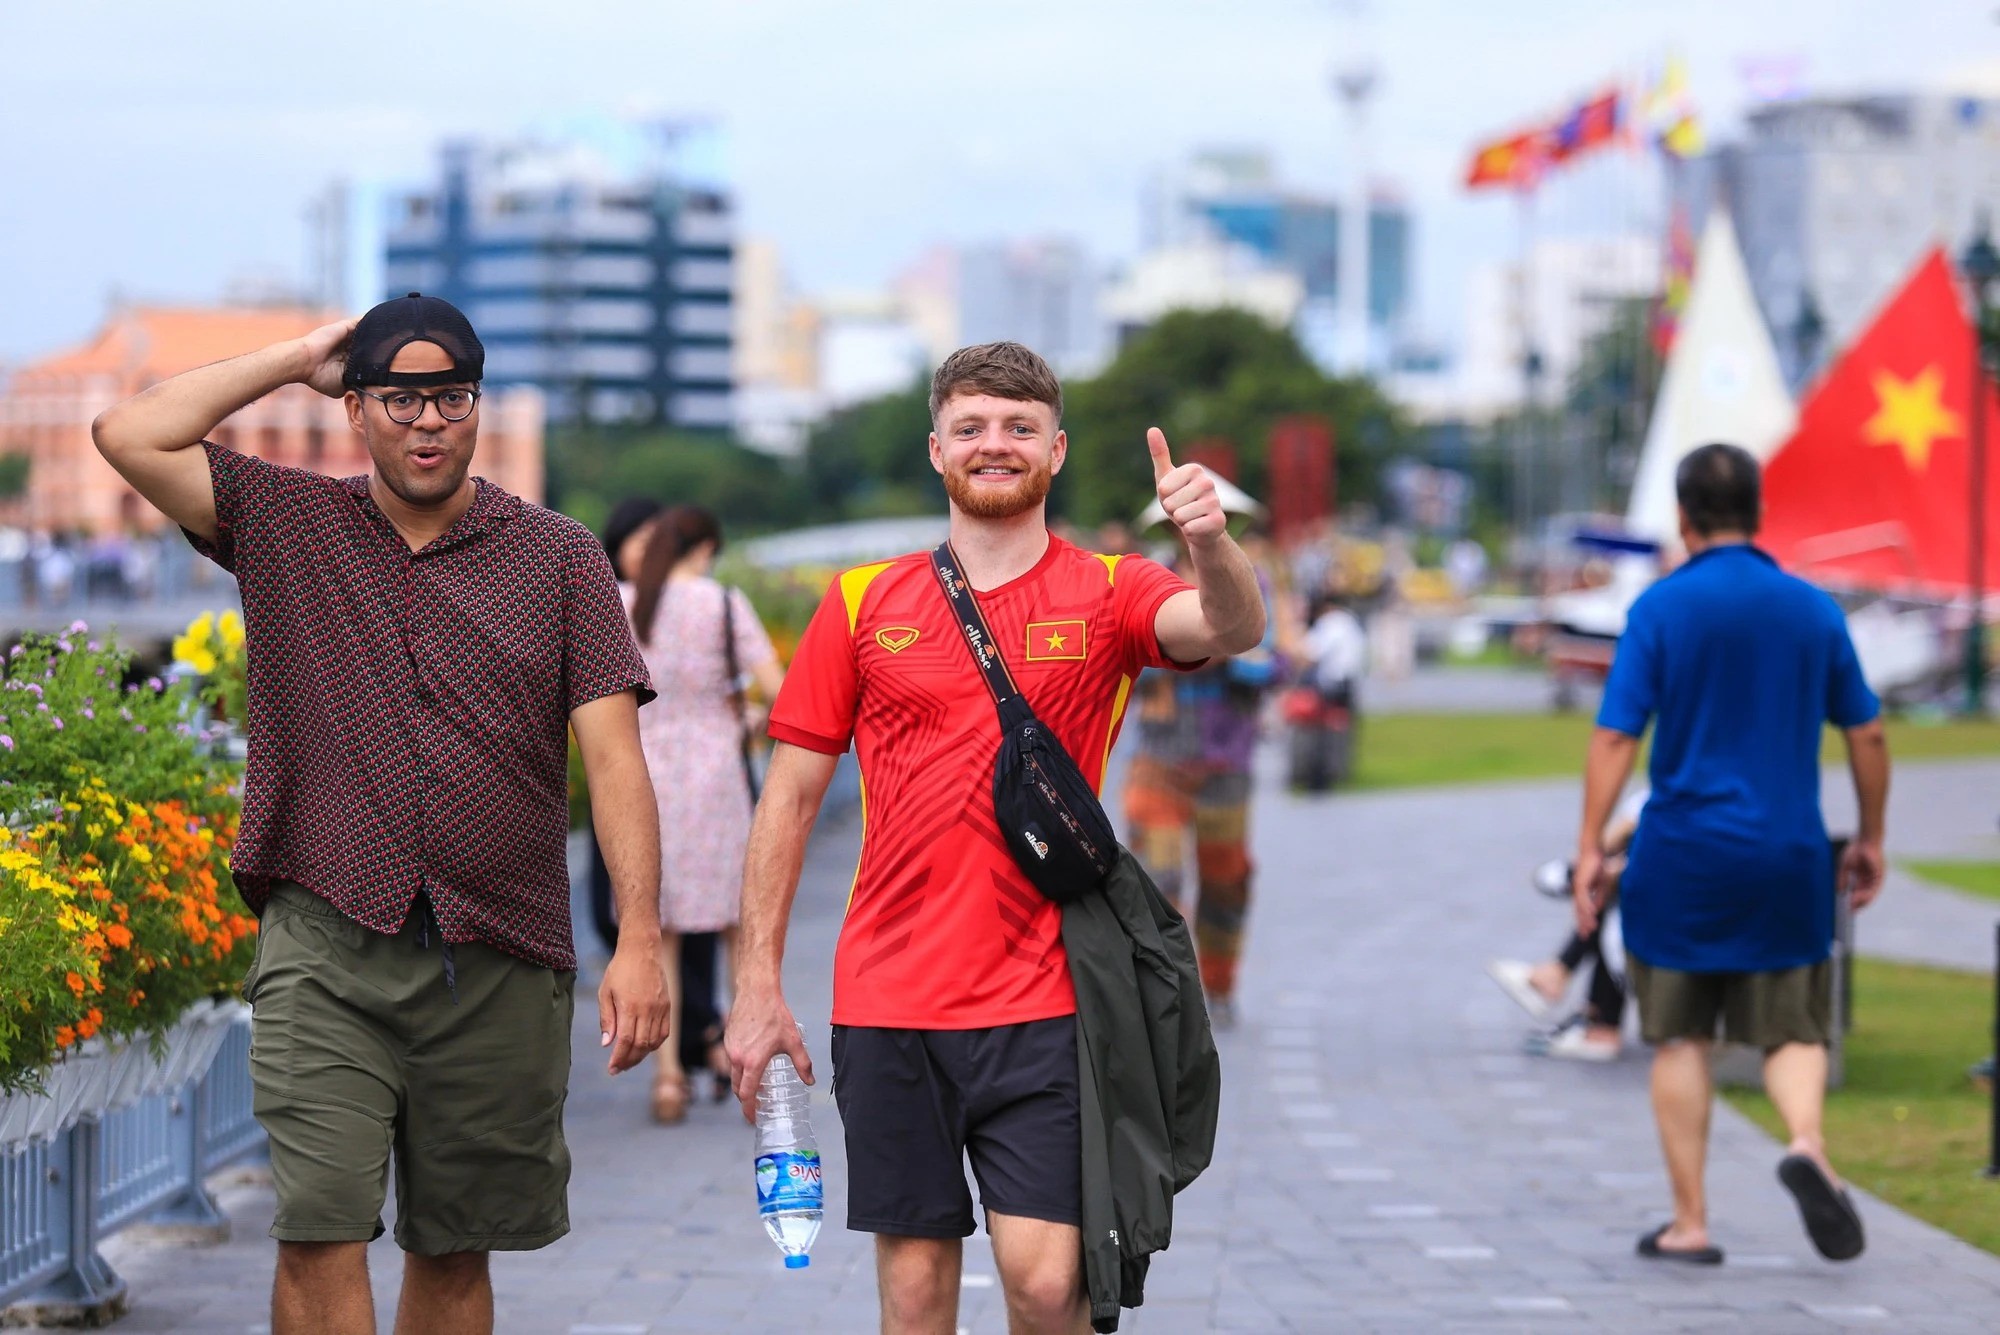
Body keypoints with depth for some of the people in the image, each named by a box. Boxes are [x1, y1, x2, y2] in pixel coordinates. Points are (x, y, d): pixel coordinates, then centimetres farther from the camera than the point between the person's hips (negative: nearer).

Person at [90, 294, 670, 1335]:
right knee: (320, 1233, -12)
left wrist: (639, 943, -11)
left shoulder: (558, 557, 6)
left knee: (454, 1250, 8)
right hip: (327, 947, -1)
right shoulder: (287, 525, 9)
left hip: (500, 964, 1)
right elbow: (130, 435, -2)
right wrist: (298, 360, 4)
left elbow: (613, 758, -1)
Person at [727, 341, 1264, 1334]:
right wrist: (758, 987, 3)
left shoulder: (1106, 597, 4)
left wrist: (1209, 544, -40)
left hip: (1040, 1003, -1)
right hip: (887, 1001, 2)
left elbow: (1231, 629, -17)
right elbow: (789, 798, 9)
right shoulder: (863, 604, 7)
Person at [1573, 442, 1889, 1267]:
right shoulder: (1813, 609, 4)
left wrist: (1590, 847, -8)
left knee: (1680, 1039, 9)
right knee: (1792, 1029, 10)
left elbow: (1616, 735, -10)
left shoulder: (1663, 606, -5)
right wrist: (1871, 840, 21)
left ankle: (1689, 1223, 9)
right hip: (1789, 858, 2)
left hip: (1682, 856, -2)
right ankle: (1807, 1145, -20)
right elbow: (1866, 735, 10)